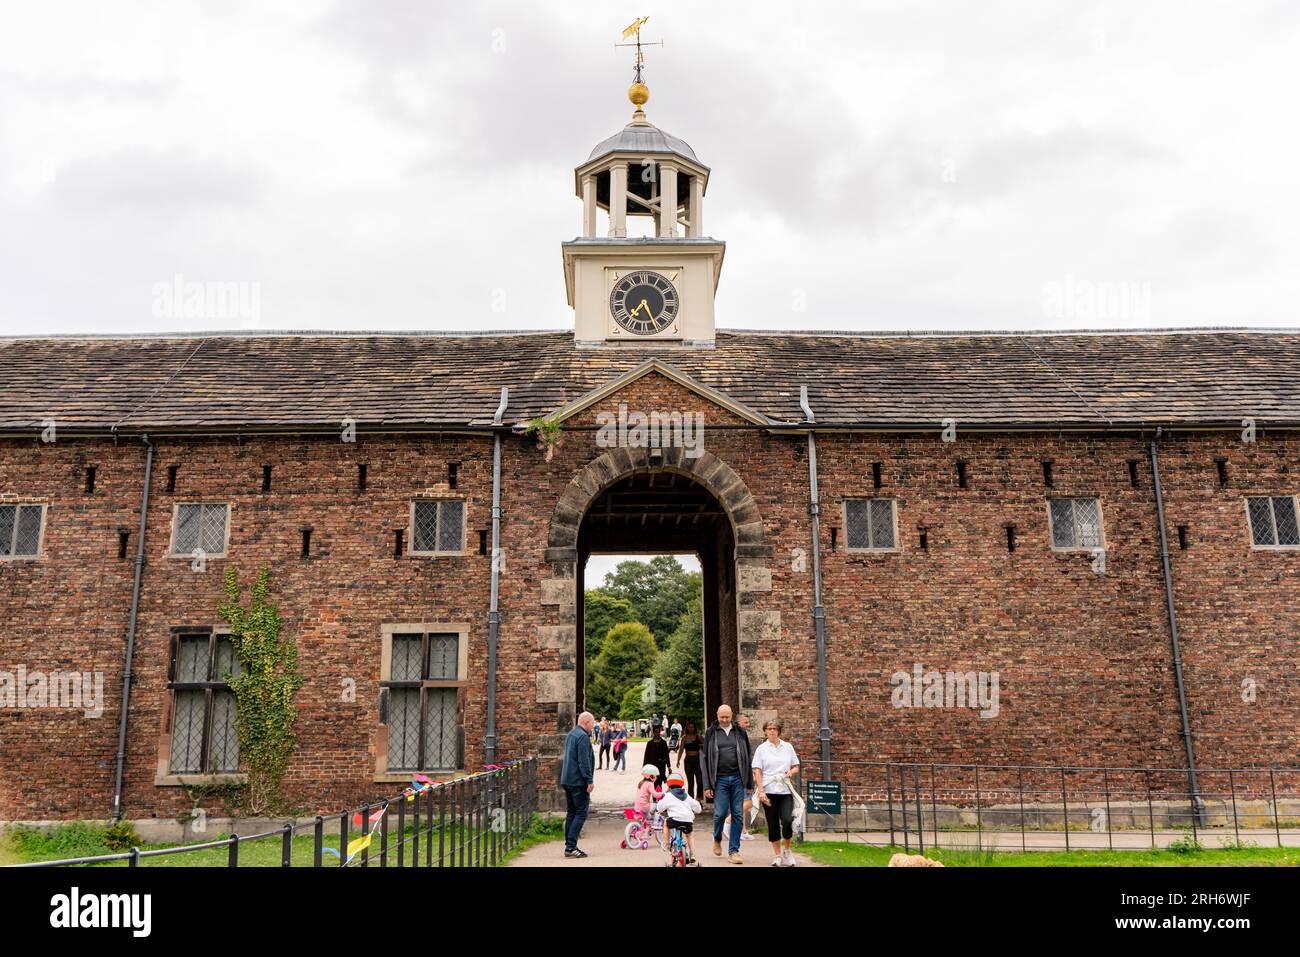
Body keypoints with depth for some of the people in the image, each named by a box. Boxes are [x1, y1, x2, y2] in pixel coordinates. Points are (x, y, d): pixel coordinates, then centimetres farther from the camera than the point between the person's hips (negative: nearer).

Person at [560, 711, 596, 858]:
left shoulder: (571, 734, 15)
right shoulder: (583, 737, -15)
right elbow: (584, 761, -20)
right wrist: (590, 781, -17)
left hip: (567, 780, 10)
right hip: (579, 782, -10)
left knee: (571, 813, 13)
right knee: (581, 813, -6)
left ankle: (569, 846, 15)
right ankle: (571, 847, -10)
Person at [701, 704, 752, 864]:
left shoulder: (740, 733, 8)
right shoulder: (711, 733, 4)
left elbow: (748, 758, 9)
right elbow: (704, 759, 3)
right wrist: (706, 785, -4)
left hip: (737, 779, 2)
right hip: (720, 779, -1)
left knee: (737, 815, 1)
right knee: (720, 813, -5)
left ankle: (733, 851, 10)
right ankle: (717, 839, 25)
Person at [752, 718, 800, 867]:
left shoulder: (788, 747, 10)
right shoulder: (761, 749, 5)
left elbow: (796, 767, 15)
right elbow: (757, 772, 0)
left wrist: (791, 772, -8)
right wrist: (761, 791, -9)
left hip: (785, 790, 0)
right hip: (769, 791, 0)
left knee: (787, 820, -15)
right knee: (773, 824, 3)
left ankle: (786, 849, 9)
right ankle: (778, 855, 17)